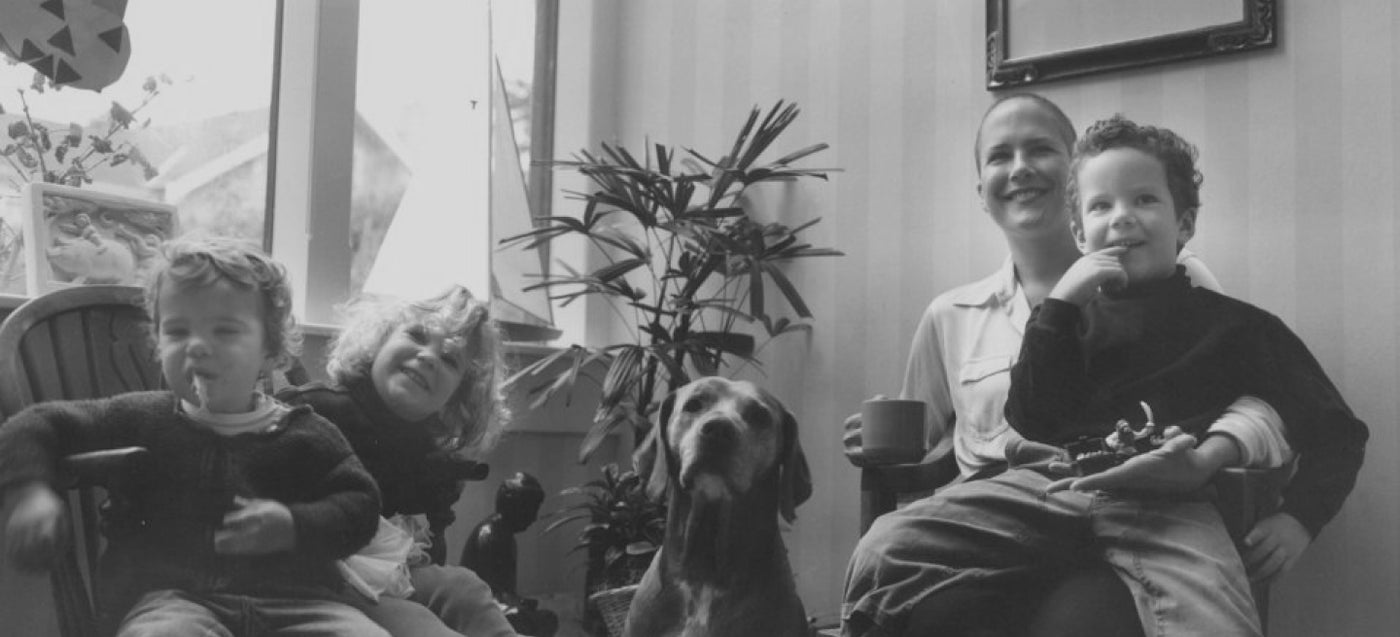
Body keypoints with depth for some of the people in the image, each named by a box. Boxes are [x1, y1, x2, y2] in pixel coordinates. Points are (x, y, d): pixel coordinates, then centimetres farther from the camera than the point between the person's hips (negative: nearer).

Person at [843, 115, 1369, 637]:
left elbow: (1336, 433, 17)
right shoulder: (1070, 313, 27)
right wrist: (1058, 305, 6)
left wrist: (1292, 525, -1)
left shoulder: (1235, 324, 21)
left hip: (1164, 497, -2)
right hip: (1049, 478, 2)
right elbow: (1029, 421, 12)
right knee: (885, 549, -21)